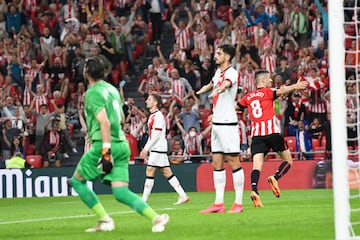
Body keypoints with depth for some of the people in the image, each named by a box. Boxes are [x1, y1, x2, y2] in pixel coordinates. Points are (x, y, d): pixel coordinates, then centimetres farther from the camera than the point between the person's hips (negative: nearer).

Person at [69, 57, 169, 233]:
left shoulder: (93, 93, -8)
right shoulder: (112, 89, 17)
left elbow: (105, 123, -19)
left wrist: (106, 151, -22)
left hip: (104, 145, -7)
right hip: (122, 144, 7)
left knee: (77, 180, 11)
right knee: (121, 193, 0)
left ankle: (105, 220, 4)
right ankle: (156, 218, -19)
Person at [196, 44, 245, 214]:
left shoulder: (232, 73, -12)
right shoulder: (218, 72, 14)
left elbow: (226, 84, -36)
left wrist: (216, 90, -55)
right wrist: (201, 91, 51)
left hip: (228, 123, -9)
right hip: (216, 122, 9)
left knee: (233, 162, -5)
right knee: (217, 163, 6)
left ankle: (238, 203, -2)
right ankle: (218, 203, 7)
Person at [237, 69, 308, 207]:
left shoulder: (248, 97, 18)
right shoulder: (267, 92, 4)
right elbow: (280, 92, -17)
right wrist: (295, 87, -30)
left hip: (256, 135, 4)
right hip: (271, 132, -4)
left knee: (257, 165, -6)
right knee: (288, 160, 7)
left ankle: (254, 190, -29)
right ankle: (275, 178, -18)